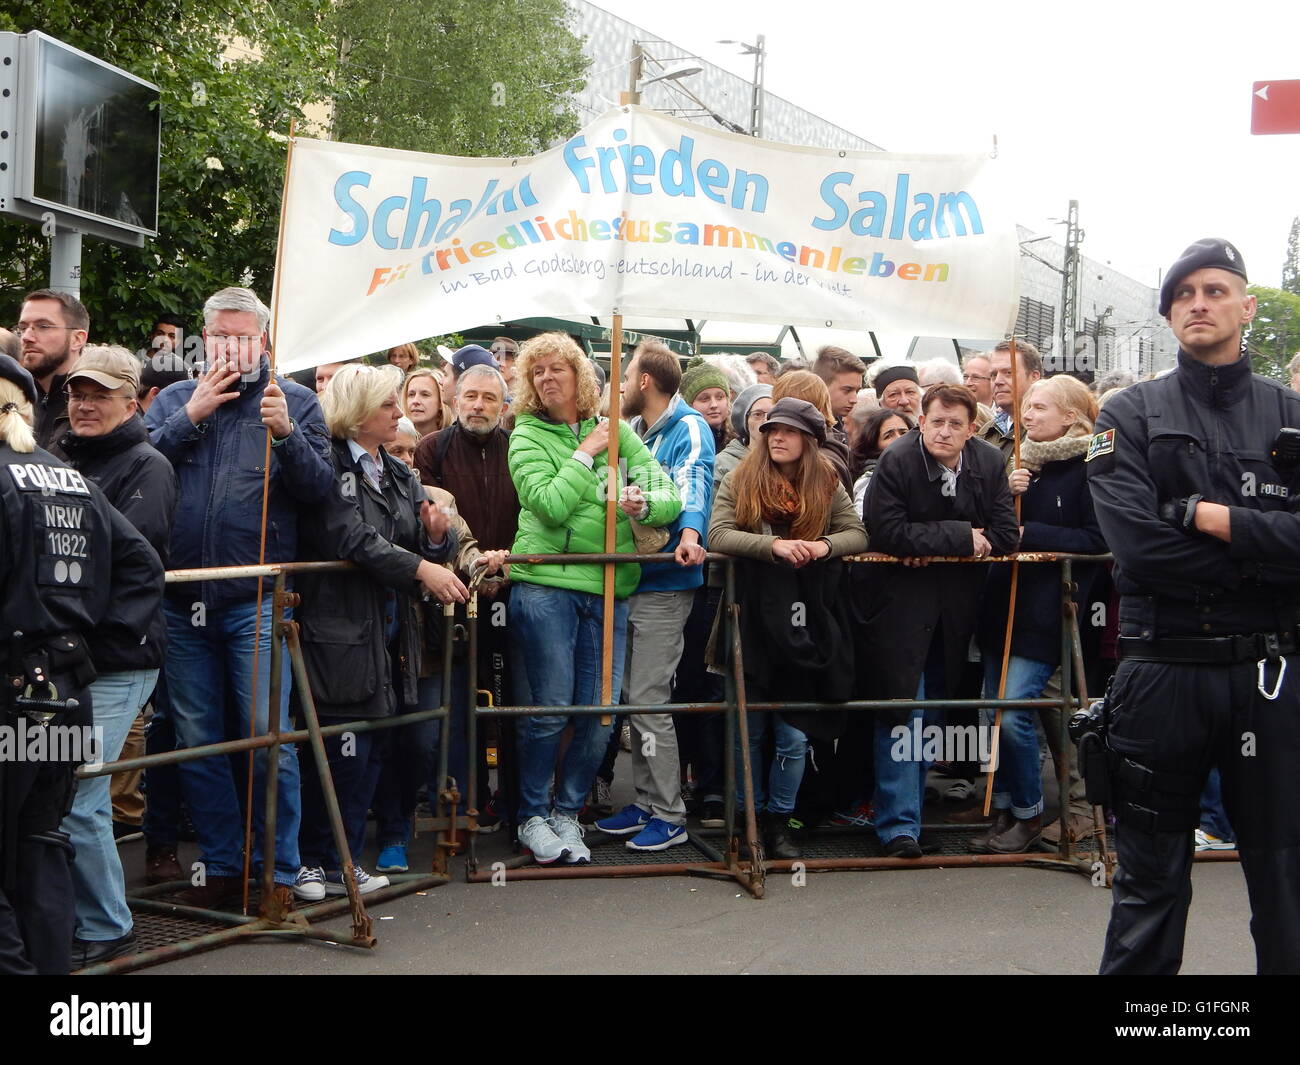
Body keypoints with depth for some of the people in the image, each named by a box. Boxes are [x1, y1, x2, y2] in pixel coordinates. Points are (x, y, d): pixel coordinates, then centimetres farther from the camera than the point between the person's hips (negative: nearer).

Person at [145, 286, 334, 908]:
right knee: (196, 741, 10)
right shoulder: (173, 400, 12)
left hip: (257, 601, -3)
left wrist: (286, 434, -18)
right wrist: (191, 416, -8)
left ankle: (281, 872, 9)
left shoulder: (295, 402, 5)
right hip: (181, 600, 3)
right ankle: (221, 865, 23)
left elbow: (321, 488, -4)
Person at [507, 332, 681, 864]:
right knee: (551, 707, -2)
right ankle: (532, 816, 16)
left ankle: (567, 811, 21)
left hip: (609, 588, 4)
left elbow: (671, 496, 5)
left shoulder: (614, 431, 12)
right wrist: (585, 454, -8)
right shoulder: (527, 436, 2)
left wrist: (645, 504, -16)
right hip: (545, 583, -3)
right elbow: (550, 506, -14)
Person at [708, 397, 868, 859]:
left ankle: (781, 817, 19)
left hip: (805, 623, 1)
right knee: (750, 728, 8)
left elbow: (858, 533, 5)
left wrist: (825, 545, -17)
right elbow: (718, 534, -11)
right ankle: (749, 815, 24)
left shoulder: (827, 486, 8)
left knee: (794, 734, 3)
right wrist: (774, 545, -24)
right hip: (754, 618, -1)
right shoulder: (739, 482, 2)